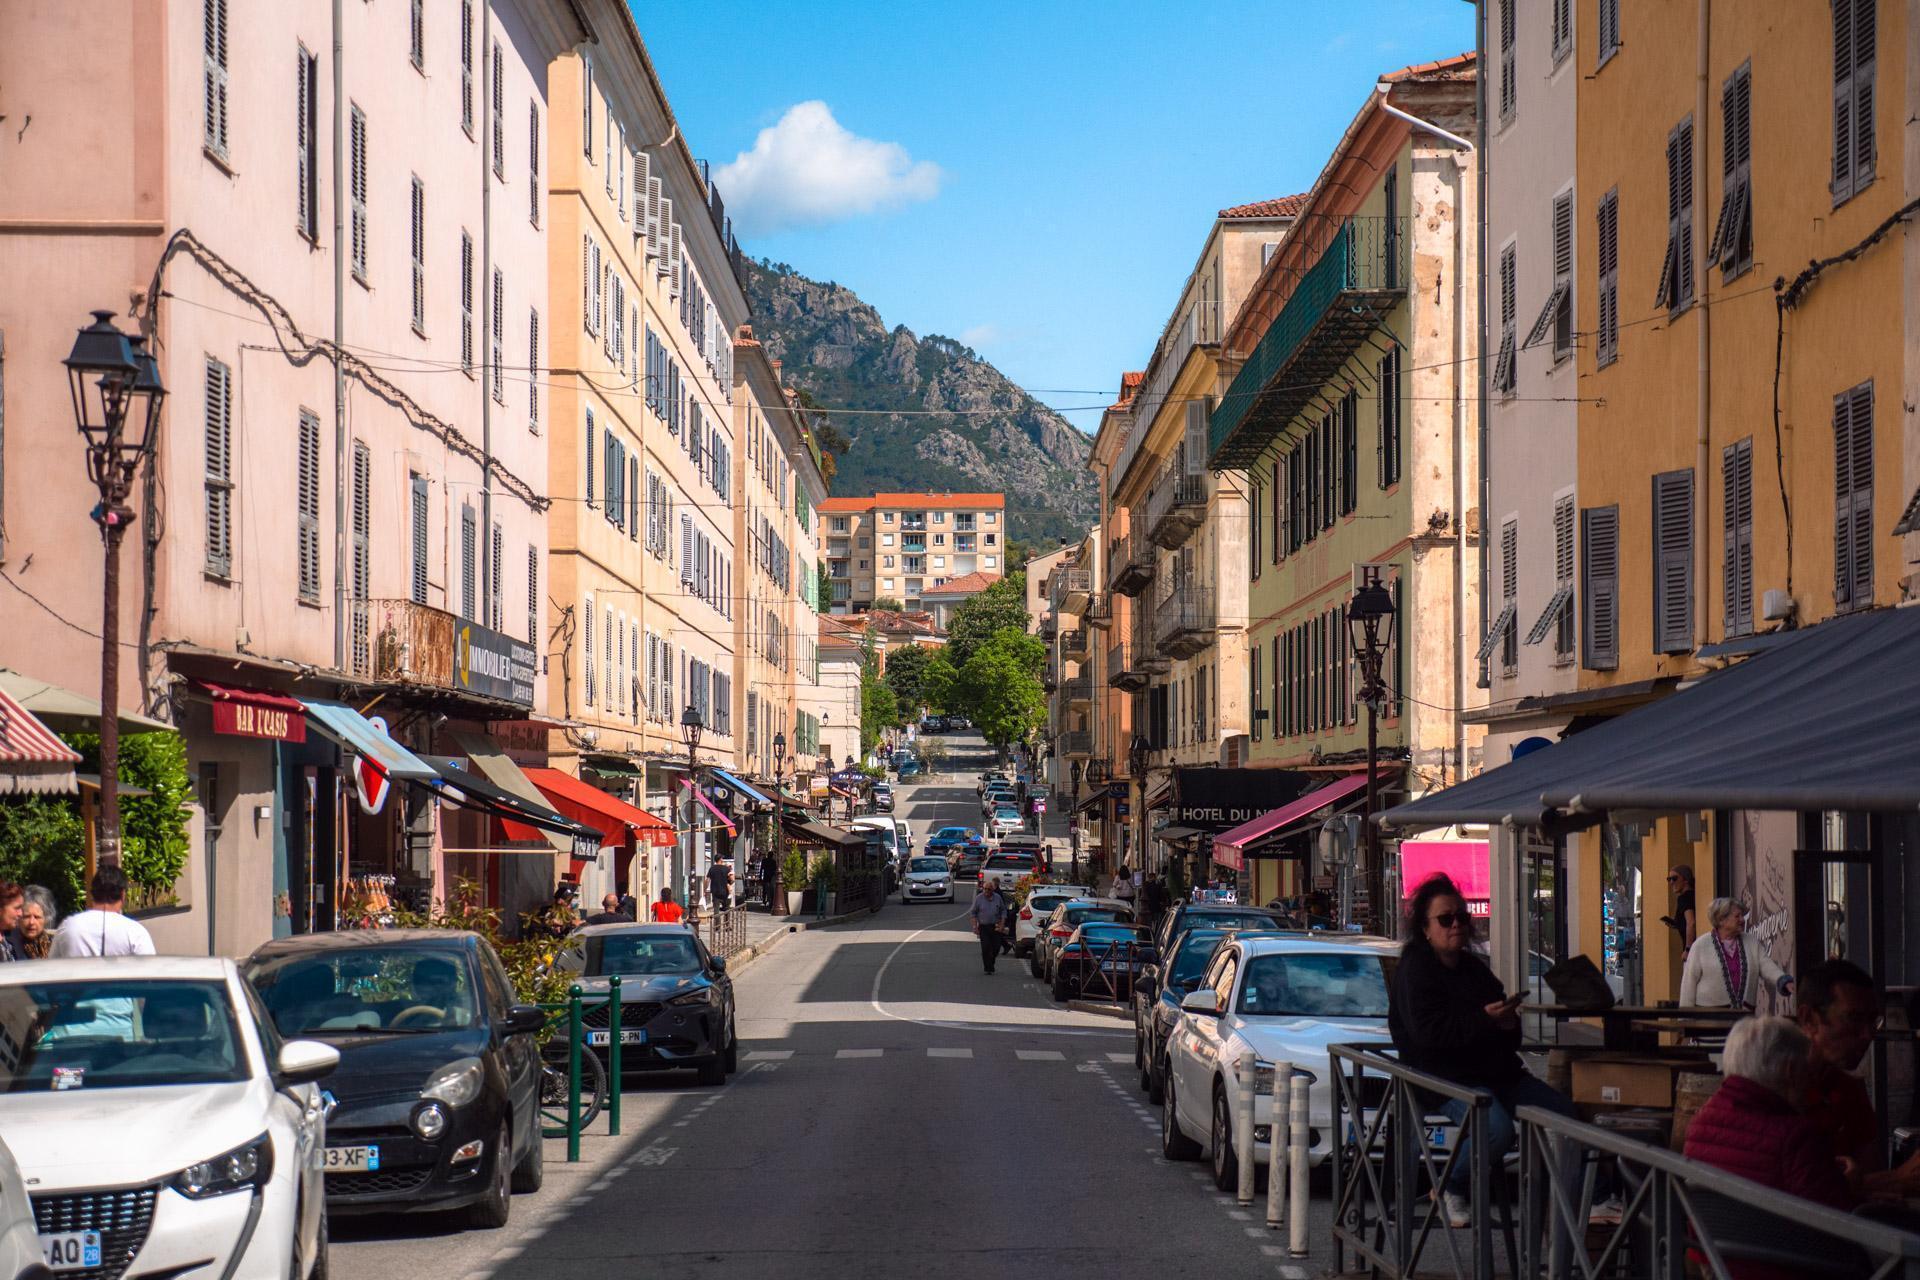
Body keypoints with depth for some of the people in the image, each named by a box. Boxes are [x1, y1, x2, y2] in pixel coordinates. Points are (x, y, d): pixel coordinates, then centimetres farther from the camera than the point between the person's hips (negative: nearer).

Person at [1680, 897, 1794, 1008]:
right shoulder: (1700, 945, -1)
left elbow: (1767, 966, 0)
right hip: (1709, 1012, -3)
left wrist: (1785, 982, -19)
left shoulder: (1752, 943, 10)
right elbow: (1689, 981, -1)